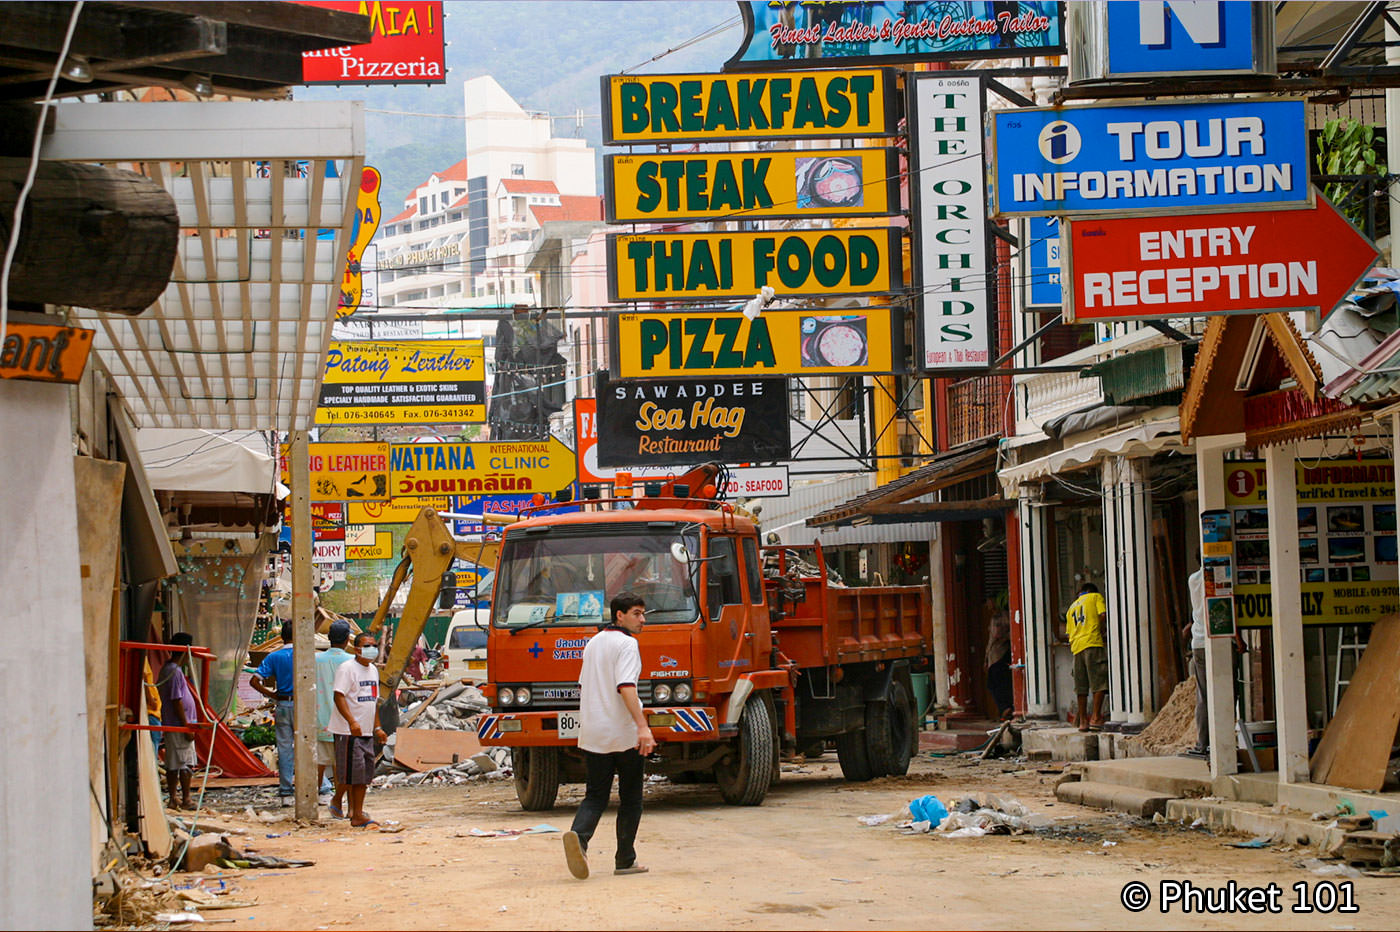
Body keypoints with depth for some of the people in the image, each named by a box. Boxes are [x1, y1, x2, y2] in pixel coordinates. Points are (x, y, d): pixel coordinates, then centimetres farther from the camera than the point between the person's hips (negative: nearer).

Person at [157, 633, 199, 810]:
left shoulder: (167, 668, 14)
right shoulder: (175, 672, -17)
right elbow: (177, 701, -20)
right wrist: (187, 727, -17)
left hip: (170, 725, 10)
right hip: (179, 725, -10)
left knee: (172, 764, 9)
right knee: (186, 763, -5)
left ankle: (173, 800, 11)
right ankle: (186, 800, -3)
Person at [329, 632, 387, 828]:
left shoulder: (373, 670, 17)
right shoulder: (347, 669, -11)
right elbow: (339, 696, -19)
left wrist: (377, 727, 21)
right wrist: (352, 721, -29)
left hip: (366, 732, 8)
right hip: (348, 731, -8)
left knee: (364, 775, 6)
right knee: (351, 773, -9)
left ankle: (357, 814, 9)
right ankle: (337, 801, 12)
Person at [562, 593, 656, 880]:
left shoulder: (593, 643, 15)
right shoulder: (626, 644, -10)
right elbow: (625, 686, -23)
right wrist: (642, 726, -29)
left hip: (592, 735, 6)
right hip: (624, 734, -6)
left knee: (595, 796, 7)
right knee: (630, 799, 7)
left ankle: (579, 835, -21)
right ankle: (625, 860, 10)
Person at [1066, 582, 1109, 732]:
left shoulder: (1071, 608, 27)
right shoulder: (1096, 597, 11)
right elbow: (1103, 615, -5)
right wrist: (1100, 630, 9)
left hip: (1076, 646, 6)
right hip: (1093, 643, -6)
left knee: (1081, 686, 7)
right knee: (1099, 682, -9)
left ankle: (1083, 720, 7)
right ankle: (1096, 718, -18)